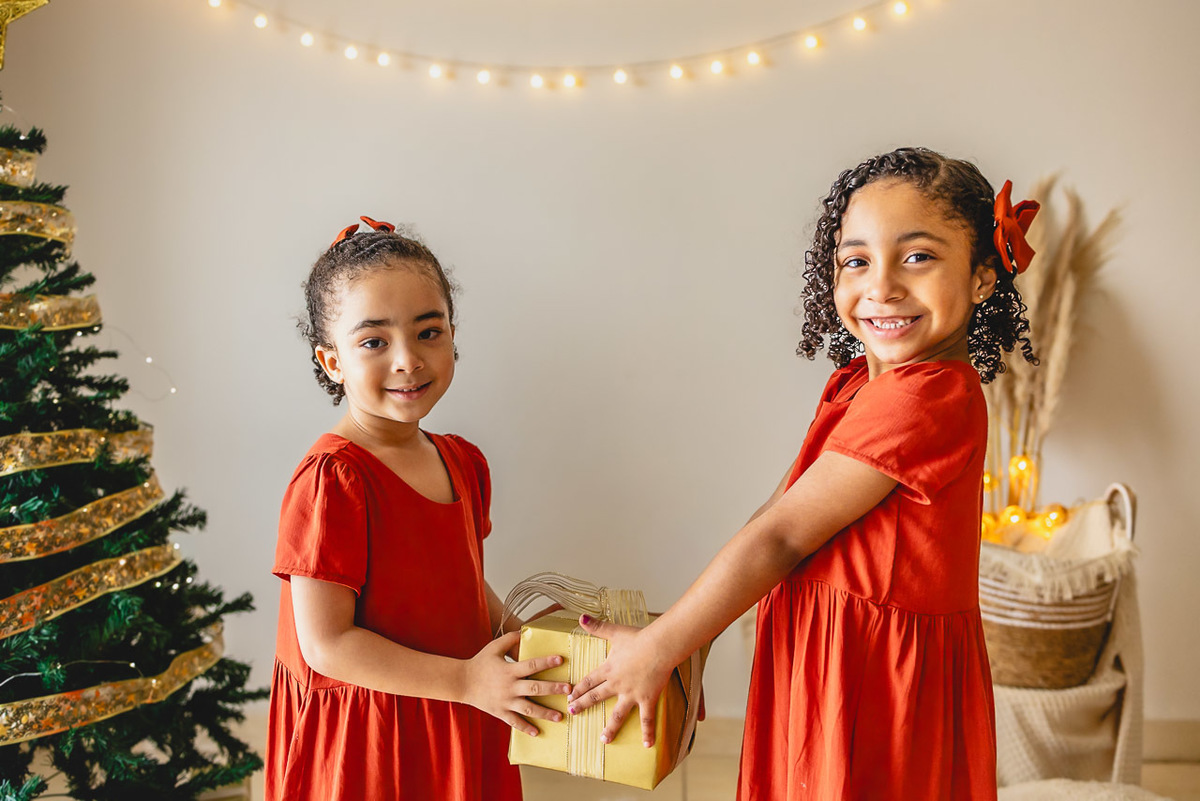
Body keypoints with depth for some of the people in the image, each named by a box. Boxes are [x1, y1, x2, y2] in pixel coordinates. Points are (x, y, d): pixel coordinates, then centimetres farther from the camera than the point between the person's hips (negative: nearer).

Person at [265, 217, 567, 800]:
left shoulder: (463, 463, 2)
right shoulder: (331, 478, -21)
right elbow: (326, 644, -22)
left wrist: (521, 638, 3)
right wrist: (466, 680, -20)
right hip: (362, 742, -6)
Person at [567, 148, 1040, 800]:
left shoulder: (924, 398, -23)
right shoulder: (860, 381, 7)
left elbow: (779, 537, -21)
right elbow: (782, 509, 9)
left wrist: (655, 649, -13)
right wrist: (685, 624, 7)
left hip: (877, 692, -8)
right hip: (817, 670, 8)